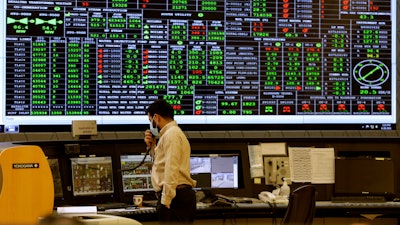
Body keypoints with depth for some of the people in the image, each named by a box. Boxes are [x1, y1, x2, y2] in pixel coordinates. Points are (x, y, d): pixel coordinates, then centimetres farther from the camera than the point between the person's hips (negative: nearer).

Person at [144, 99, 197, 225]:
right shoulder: (173, 133, 24)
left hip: (175, 197, -10)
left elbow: (171, 170, -18)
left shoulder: (171, 134, -9)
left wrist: (165, 202, -21)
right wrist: (152, 147, 21)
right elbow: (162, 165, 33)